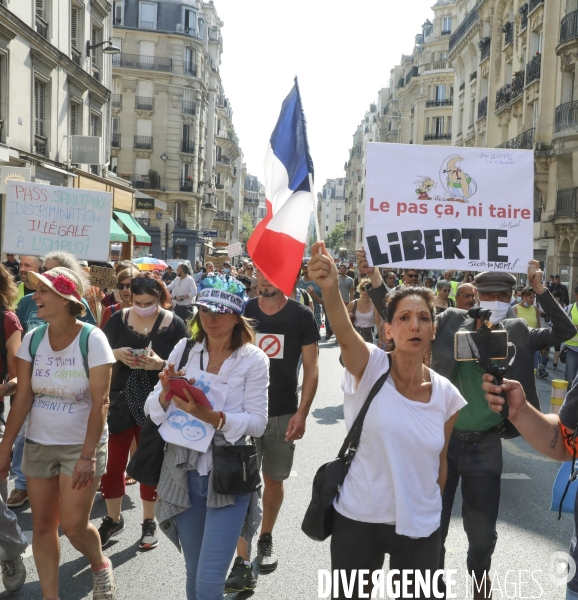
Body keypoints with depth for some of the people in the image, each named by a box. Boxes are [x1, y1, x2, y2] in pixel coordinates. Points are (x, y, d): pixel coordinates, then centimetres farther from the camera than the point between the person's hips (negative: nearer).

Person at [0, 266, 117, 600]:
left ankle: (100, 566, 29)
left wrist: (88, 455, -21)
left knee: (73, 525, -3)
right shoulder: (32, 339, -3)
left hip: (81, 445, -4)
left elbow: (100, 402, -18)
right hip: (39, 444, 5)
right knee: (42, 525, 9)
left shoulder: (92, 339, -17)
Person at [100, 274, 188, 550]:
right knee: (112, 462, 8)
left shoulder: (174, 324, -7)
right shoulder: (118, 319, -1)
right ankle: (113, 519, 30)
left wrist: (161, 364, -25)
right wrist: (116, 354, -20)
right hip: (119, 401, 2)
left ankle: (149, 522, 29)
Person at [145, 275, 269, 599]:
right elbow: (153, 411, 1)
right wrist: (166, 393, -21)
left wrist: (212, 417, -29)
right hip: (184, 473, 4)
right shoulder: (184, 349, 1)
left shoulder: (254, 360, -9)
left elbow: (258, 423, -14)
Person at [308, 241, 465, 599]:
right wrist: (330, 288, -56)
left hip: (419, 528, 3)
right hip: (358, 520, -2)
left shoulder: (447, 394, -4)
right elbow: (345, 332, -37)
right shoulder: (369, 367, -14)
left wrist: (431, 513, 15)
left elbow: (440, 463, 7)